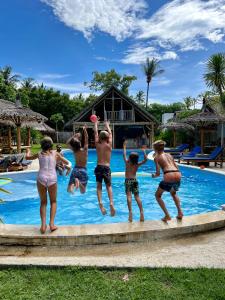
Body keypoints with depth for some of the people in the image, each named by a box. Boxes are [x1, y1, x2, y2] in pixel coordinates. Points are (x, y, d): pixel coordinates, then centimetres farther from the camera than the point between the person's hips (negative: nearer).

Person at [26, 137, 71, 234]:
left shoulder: (39, 154, 12)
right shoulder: (55, 153, 10)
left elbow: (27, 157, 29)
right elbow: (68, 163, 16)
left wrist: (28, 151, 50)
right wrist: (68, 167, 37)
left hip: (41, 178, 1)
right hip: (52, 178, -1)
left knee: (43, 202, 17)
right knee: (53, 202, 17)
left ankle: (43, 225, 8)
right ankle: (52, 224, 6)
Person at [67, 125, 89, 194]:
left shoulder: (74, 151, -4)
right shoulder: (85, 150, -10)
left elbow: (68, 143, 12)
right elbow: (86, 140, -1)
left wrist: (74, 136, 7)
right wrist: (84, 130, 2)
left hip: (75, 169, 2)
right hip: (83, 170, -2)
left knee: (69, 190, 4)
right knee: (83, 191, 3)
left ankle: (73, 183, -29)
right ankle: (78, 182, -27)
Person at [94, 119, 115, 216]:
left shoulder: (97, 145, 1)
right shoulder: (109, 145, 0)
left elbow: (95, 133, 15)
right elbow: (110, 133, 16)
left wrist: (96, 123, 30)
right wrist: (107, 125, 32)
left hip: (99, 167, 1)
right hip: (107, 168, 0)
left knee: (99, 186, 10)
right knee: (108, 186, 8)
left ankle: (100, 202, -8)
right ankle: (111, 203, -11)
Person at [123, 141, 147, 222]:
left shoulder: (127, 162, -2)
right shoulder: (138, 164, 1)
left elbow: (124, 155, 10)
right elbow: (145, 159, 4)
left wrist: (124, 147, 22)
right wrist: (144, 151, 5)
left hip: (128, 181, -2)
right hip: (135, 180, 3)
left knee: (129, 196, -11)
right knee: (137, 196, 2)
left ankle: (130, 211, -27)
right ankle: (141, 212, -10)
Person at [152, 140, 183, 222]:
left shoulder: (156, 157, 8)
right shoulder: (169, 155, 23)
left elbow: (158, 173, 0)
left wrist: (154, 176, 21)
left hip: (169, 176, -6)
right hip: (178, 175, 6)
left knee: (158, 195, 20)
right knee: (173, 193, 36)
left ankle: (167, 216, 10)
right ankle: (180, 212, 23)